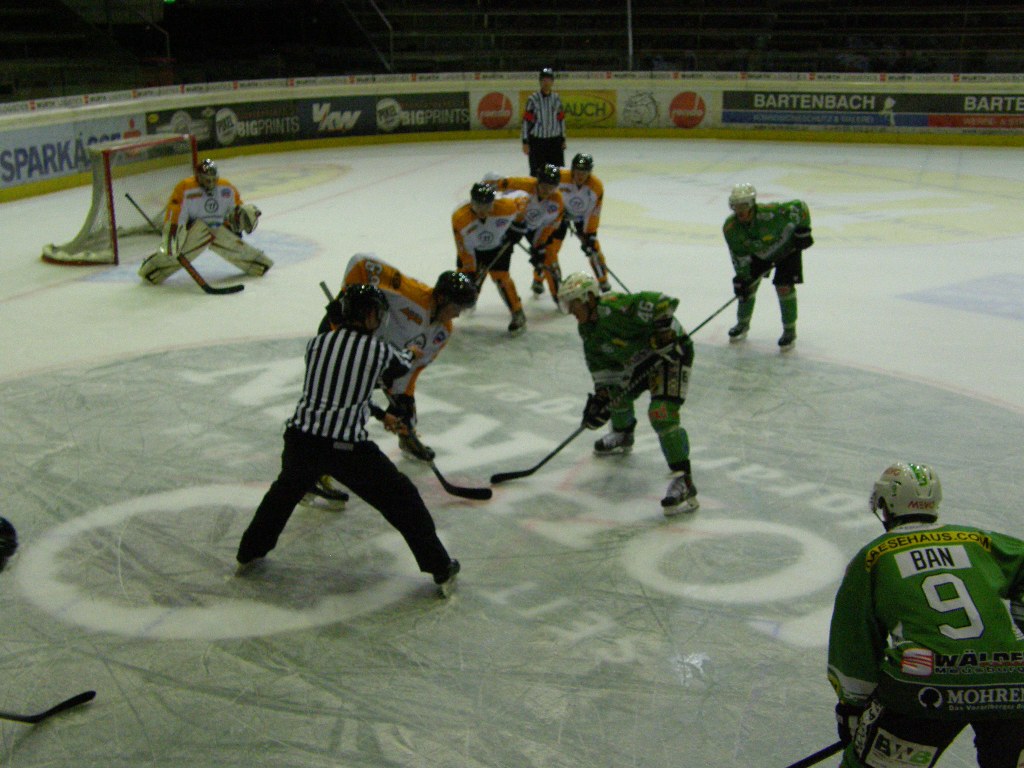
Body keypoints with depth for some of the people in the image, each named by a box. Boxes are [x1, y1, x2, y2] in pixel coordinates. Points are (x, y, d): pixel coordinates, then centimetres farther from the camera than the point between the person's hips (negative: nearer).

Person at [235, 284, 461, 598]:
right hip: (347, 449, -4)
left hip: (300, 440, 4)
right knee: (402, 500, 10)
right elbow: (401, 367, 21)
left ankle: (249, 552, 47)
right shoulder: (379, 351, -2)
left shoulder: (316, 343, 9)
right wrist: (410, 354, 48)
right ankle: (442, 571, 14)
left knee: (286, 490, 34)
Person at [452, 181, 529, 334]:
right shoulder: (459, 218, -35)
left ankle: (518, 314, 0)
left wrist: (519, 224, -6)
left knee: (500, 276, -14)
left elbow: (521, 201, -11)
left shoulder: (505, 207, -35)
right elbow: (464, 248, -25)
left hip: (499, 245, -1)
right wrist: (470, 271, -23)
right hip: (473, 248, 1)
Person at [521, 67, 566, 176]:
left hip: (554, 140, 4)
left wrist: (563, 139, 12)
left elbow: (561, 119, 12)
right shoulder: (533, 99, -7)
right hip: (537, 140, -4)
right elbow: (526, 121, -7)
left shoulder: (557, 98, 6)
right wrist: (525, 142, -9)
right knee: (536, 171, 0)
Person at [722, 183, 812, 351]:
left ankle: (790, 331, 1)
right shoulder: (730, 227, -25)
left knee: (784, 287, -13)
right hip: (758, 252, 5)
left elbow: (800, 206, -31)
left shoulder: (770, 213, -40)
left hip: (787, 247, -4)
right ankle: (743, 324, 25)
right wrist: (741, 278, -19)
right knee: (748, 285, 1)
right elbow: (739, 255, -15)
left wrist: (803, 231, -29)